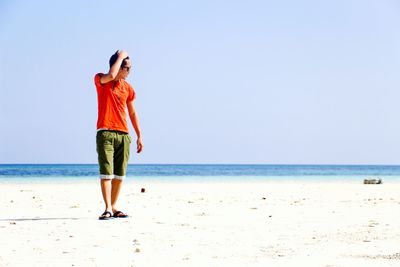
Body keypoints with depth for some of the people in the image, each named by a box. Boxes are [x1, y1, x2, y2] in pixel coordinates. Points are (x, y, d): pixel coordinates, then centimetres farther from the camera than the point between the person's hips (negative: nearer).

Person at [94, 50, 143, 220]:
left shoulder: (128, 88, 13)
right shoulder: (100, 80, 1)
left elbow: (132, 113, 18)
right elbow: (111, 75, -24)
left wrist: (139, 135, 15)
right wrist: (120, 57, -11)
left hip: (123, 135, 5)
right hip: (105, 133, -5)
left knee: (119, 174, 4)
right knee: (106, 172, -10)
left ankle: (113, 207, 13)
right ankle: (108, 209, -11)